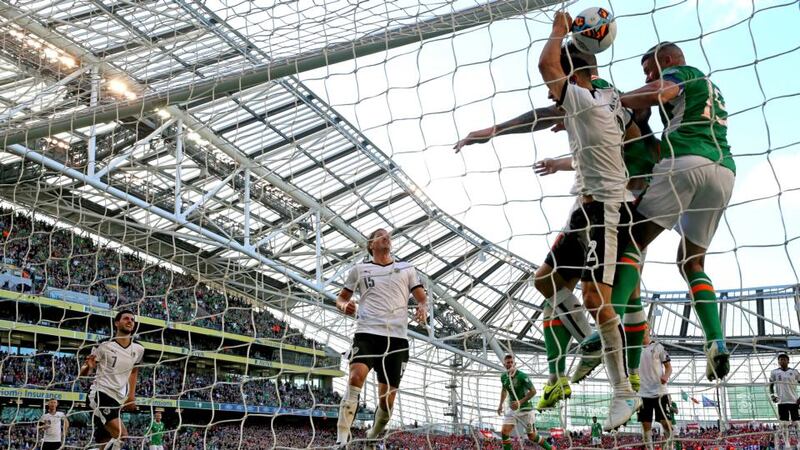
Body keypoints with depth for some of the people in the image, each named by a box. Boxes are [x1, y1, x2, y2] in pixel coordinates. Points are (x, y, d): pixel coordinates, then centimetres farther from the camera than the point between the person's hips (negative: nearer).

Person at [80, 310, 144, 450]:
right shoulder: (104, 346, -9)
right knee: (121, 434, -24)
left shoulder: (138, 349, 5)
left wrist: (131, 396, 16)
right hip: (101, 393, -6)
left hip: (118, 399, 6)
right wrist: (88, 366, -26)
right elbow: (83, 373, -3)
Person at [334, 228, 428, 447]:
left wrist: (423, 308, -9)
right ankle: (341, 439, -26)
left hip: (397, 338, 2)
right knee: (356, 376, -27)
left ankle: (372, 439, 27)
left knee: (387, 399, 2)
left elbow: (422, 298, 15)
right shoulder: (359, 269, 15)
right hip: (367, 333, -2)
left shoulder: (406, 269, 18)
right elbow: (341, 298, 20)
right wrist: (344, 305, -4)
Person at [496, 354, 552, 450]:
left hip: (525, 409, -5)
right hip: (512, 409, 5)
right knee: (504, 432, -10)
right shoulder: (503, 377, 0)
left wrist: (520, 402, -25)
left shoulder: (522, 376, -19)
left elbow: (533, 391, -18)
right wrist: (501, 405, 15)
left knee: (532, 436, 5)